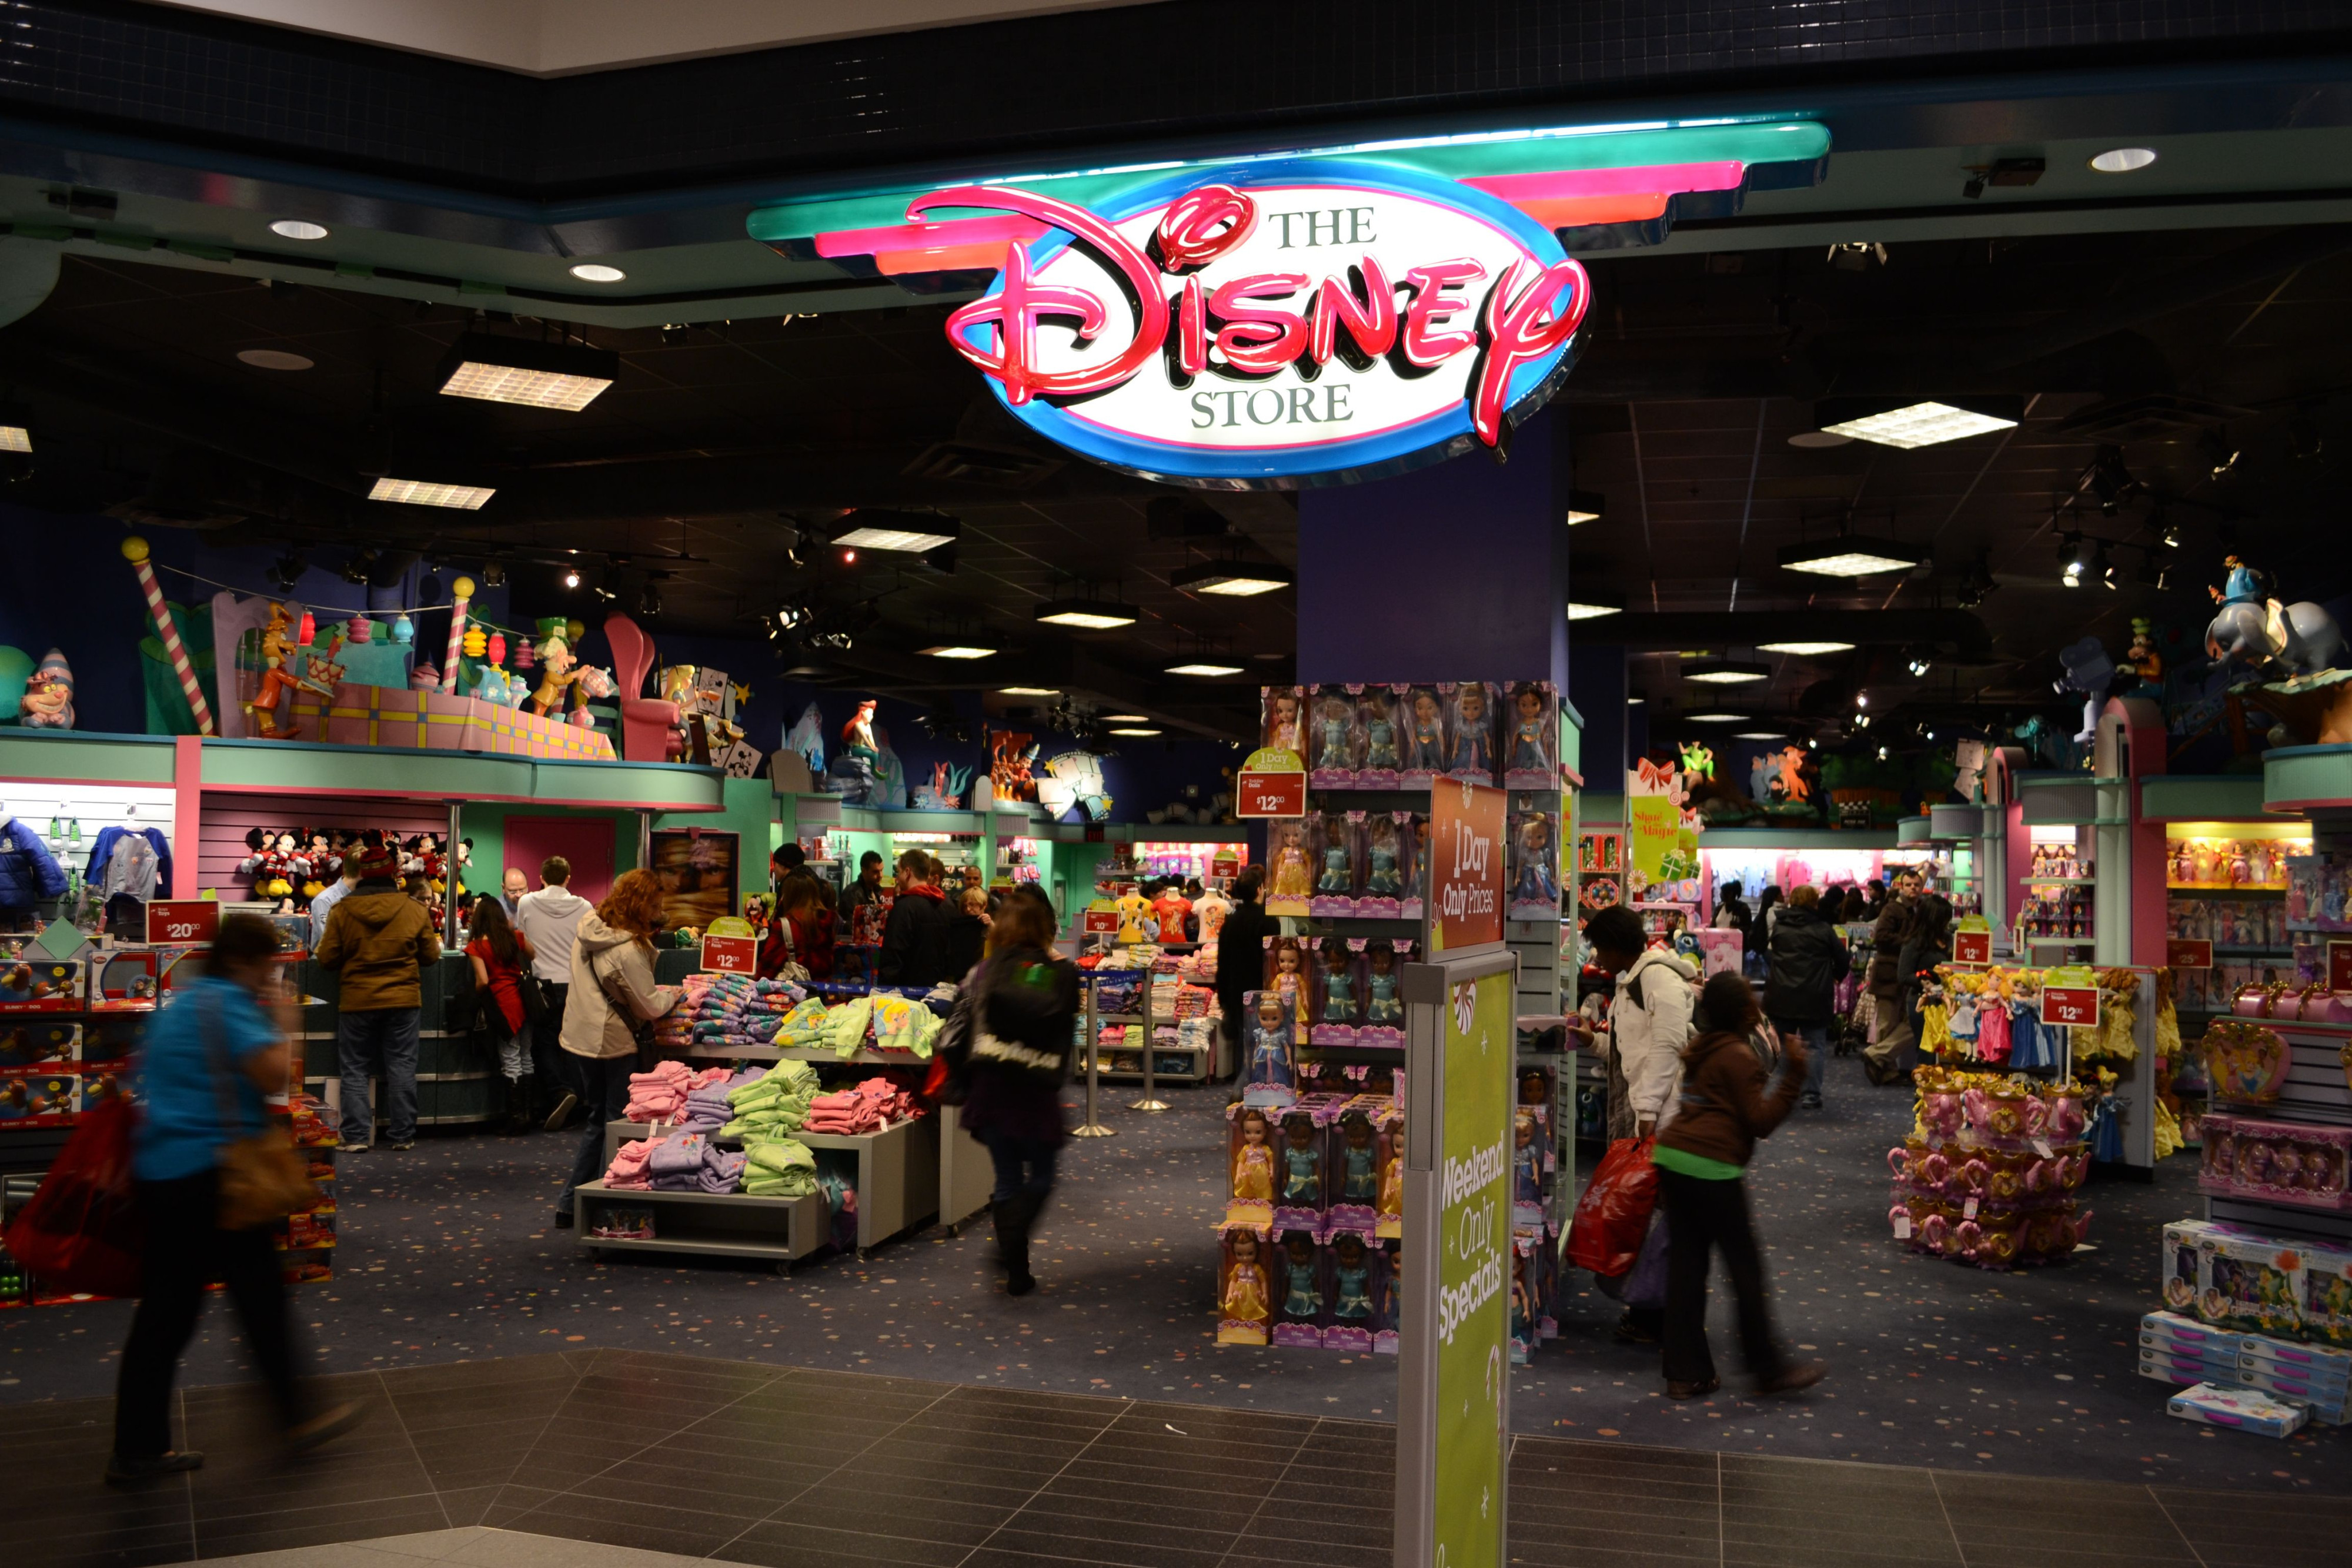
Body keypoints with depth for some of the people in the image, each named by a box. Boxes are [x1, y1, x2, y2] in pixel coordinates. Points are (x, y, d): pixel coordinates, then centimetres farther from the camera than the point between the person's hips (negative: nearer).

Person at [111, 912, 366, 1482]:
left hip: (158, 1172, 9)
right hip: (210, 1173, -9)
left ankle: (138, 1449, 15)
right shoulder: (228, 1003, -12)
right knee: (259, 1295, 2)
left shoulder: (178, 1002, 17)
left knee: (165, 1310, 11)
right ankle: (297, 1418, 12)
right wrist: (283, 1029, -7)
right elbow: (273, 1074, -22)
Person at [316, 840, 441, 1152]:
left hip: (356, 1000, 0)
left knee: (355, 1070, 9)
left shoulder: (342, 911, -7)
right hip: (402, 999, 0)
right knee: (401, 1068, 8)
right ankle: (403, 1135, 10)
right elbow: (430, 955, 2)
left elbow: (327, 960, -4)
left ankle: (356, 1136, 6)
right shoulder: (415, 910, -6)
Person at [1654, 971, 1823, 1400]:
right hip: (1710, 1166, -8)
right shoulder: (1739, 1056, -8)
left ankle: (1685, 1372, 14)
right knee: (1745, 1265, 4)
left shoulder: (1700, 1048, 17)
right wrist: (1791, 1076, -12)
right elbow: (1761, 1121, -11)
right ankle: (1768, 1368, 13)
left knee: (1685, 1263, 10)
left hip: (1671, 1156, 8)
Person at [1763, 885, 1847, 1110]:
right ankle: (1811, 1095, 1)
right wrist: (1836, 977, 23)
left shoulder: (1778, 927, 4)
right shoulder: (1824, 930, -2)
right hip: (1814, 998, -2)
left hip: (1781, 996, 2)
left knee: (1784, 1045, 11)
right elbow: (1843, 961, 3)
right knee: (1814, 1046, 5)